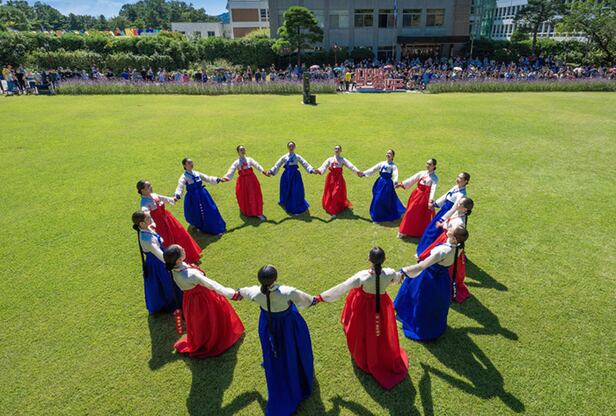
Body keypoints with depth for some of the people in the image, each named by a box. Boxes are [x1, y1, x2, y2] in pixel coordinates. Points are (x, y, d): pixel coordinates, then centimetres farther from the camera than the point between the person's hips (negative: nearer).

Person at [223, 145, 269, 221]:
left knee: (255, 196, 1)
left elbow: (257, 165, -9)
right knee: (244, 198, 6)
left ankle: (258, 213, 11)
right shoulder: (236, 163, 4)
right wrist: (225, 177, -27)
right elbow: (231, 171, -8)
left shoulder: (249, 159, 6)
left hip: (252, 180, 1)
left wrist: (263, 171, -26)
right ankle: (247, 213, 30)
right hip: (242, 181, 0)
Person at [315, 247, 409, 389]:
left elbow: (341, 288, -29)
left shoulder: (362, 276, -35)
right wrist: (401, 276, 29)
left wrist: (321, 297, -19)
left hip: (363, 305, -2)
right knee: (382, 331, 27)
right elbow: (398, 277, 2)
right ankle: (388, 359, 51)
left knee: (364, 331, 24)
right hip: (382, 305, 3)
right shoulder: (390, 273, -25)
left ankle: (366, 359, 50)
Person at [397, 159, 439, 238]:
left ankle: (421, 233, 17)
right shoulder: (422, 173, 5)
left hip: (425, 198, -4)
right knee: (410, 212, 9)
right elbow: (412, 179, 4)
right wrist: (402, 184, -5)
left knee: (423, 216, 2)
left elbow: (433, 189, -19)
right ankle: (404, 231, 23)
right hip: (416, 195, 4)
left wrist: (431, 200, -32)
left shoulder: (434, 178, -7)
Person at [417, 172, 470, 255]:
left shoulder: (462, 194, -24)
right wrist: (435, 204, 13)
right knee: (432, 227, 20)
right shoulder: (456, 187, 1)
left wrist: (442, 221, -23)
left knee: (435, 231, 3)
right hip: (443, 209, 8)